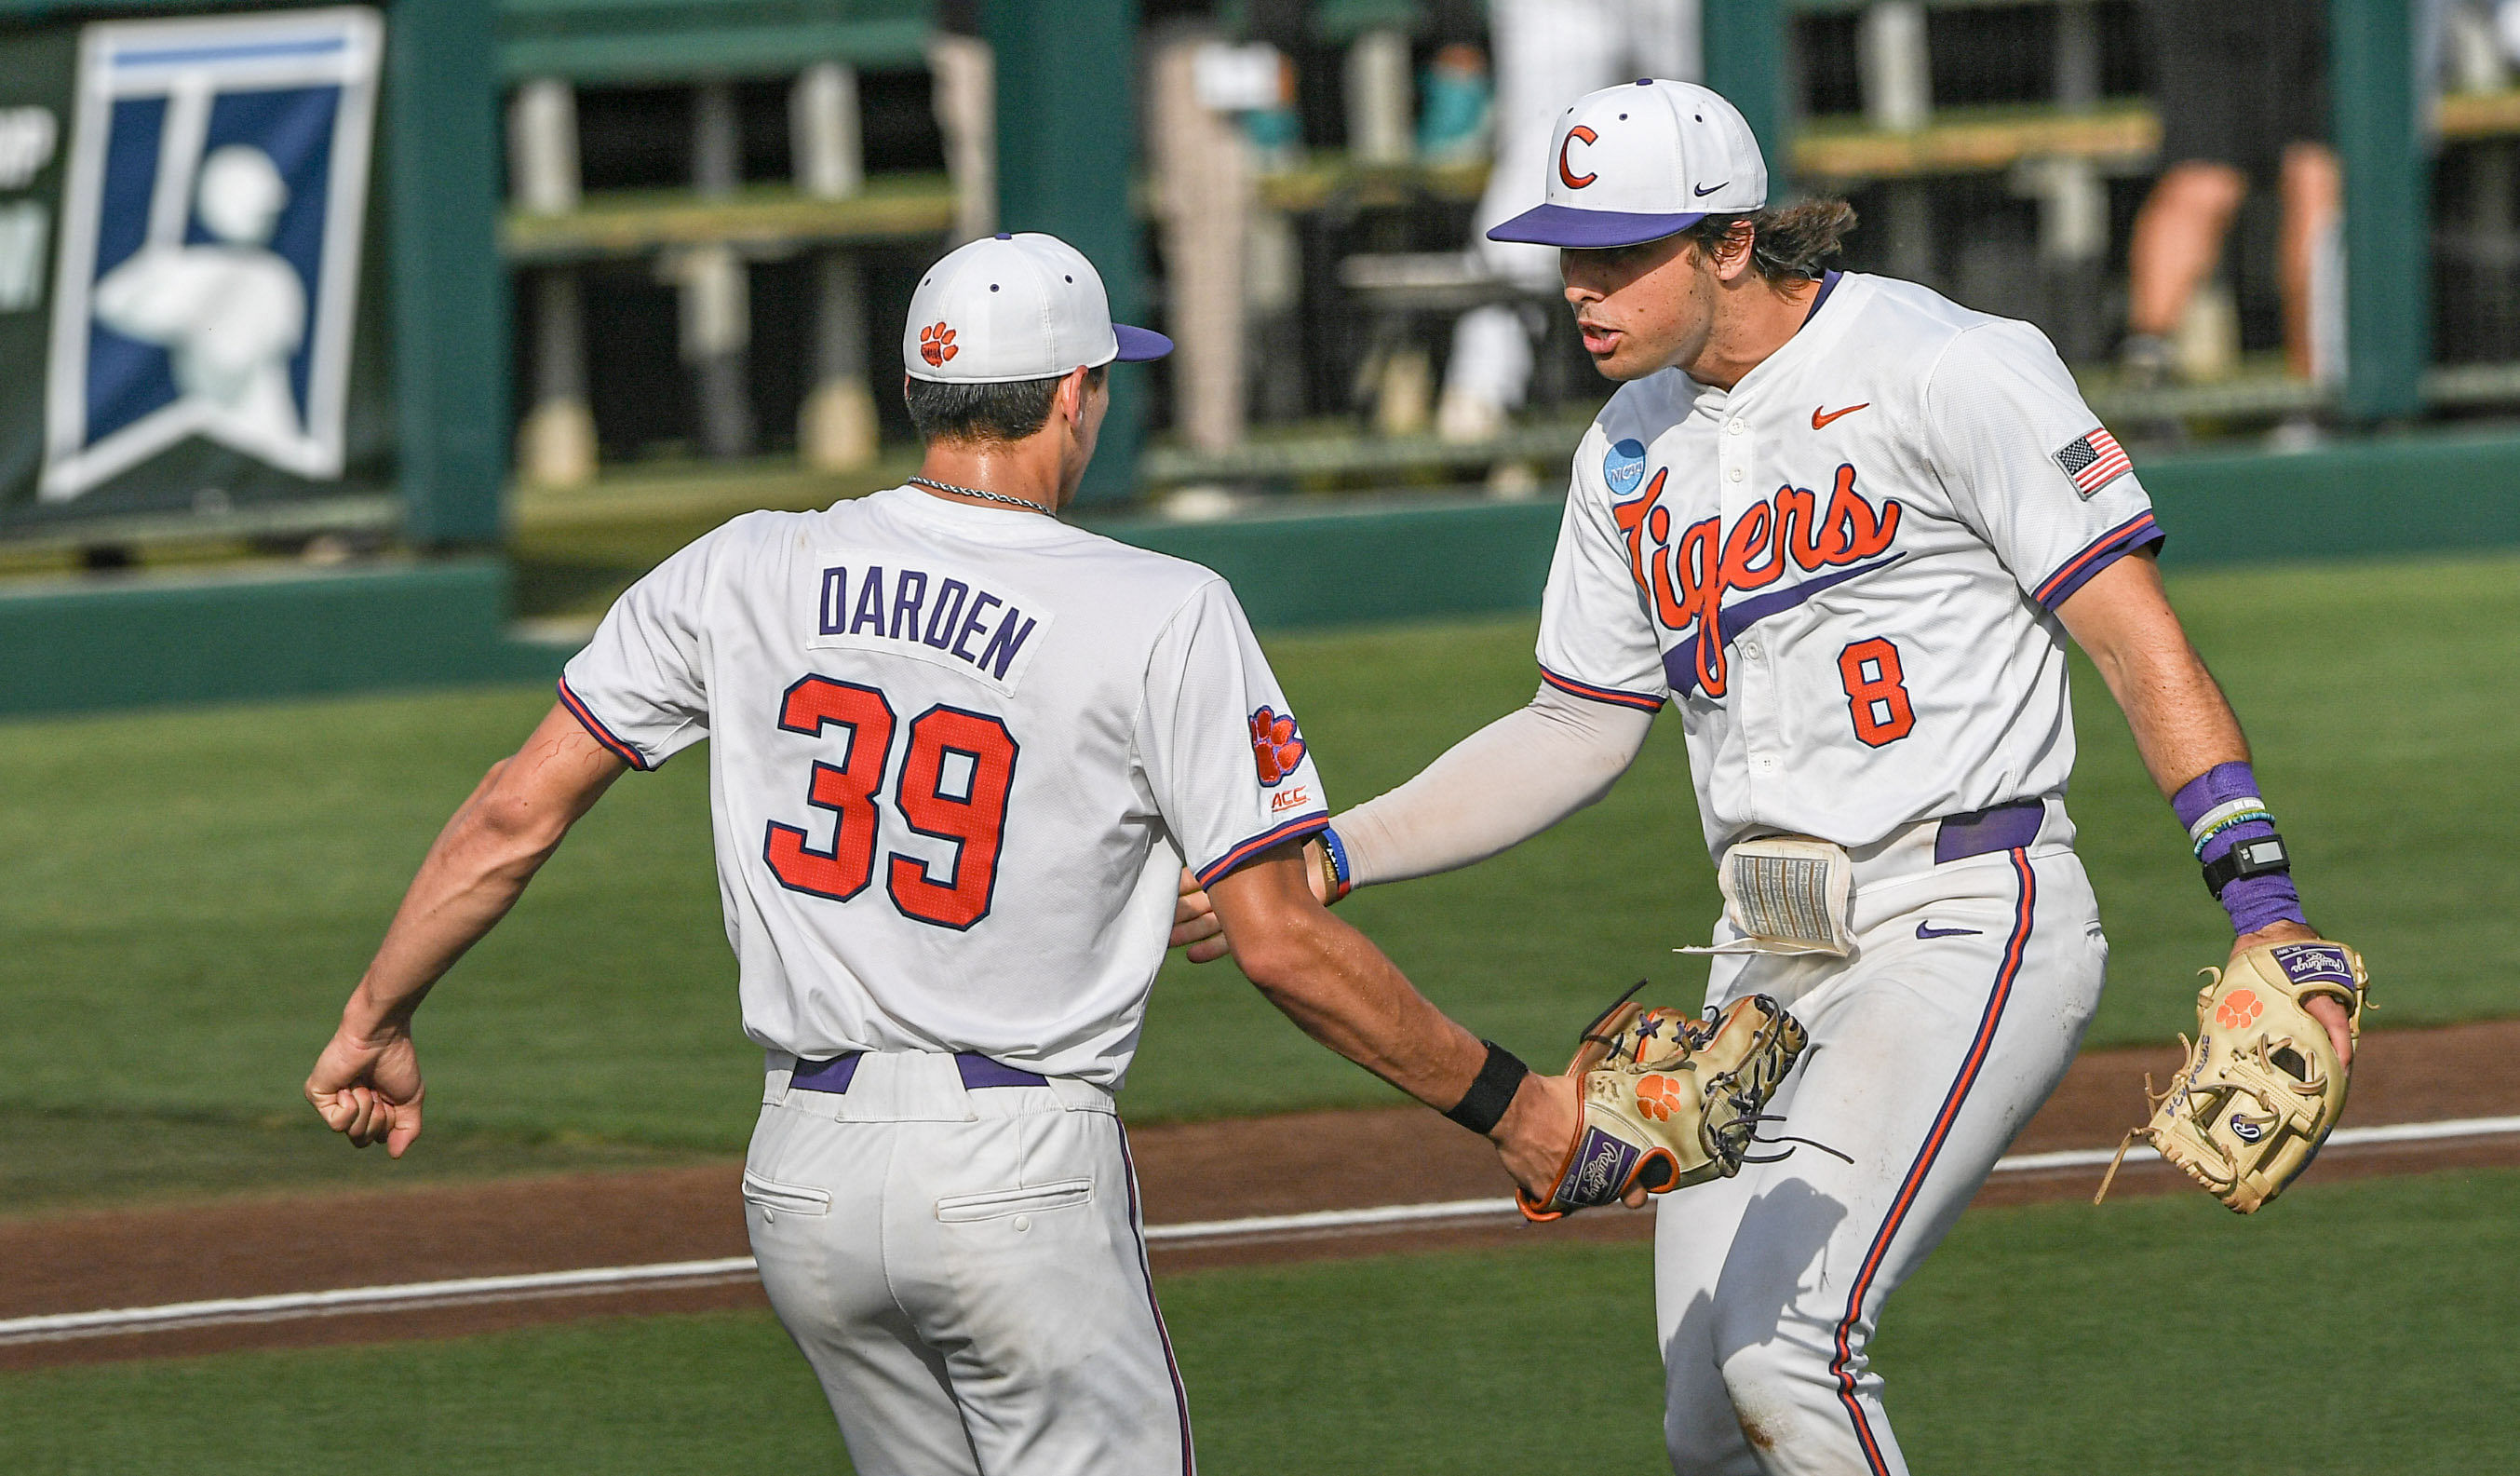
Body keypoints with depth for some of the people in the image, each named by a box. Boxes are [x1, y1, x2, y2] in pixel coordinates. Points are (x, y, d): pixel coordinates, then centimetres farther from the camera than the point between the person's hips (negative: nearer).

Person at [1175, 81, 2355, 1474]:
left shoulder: (1943, 369, -10)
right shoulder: (1633, 448, 13)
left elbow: (2136, 639, -13)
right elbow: (1576, 731, 21)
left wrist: (2266, 906, -21)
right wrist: (1326, 859, 10)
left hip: (1963, 927, -8)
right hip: (1765, 966, 8)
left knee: (1785, 1347, -22)